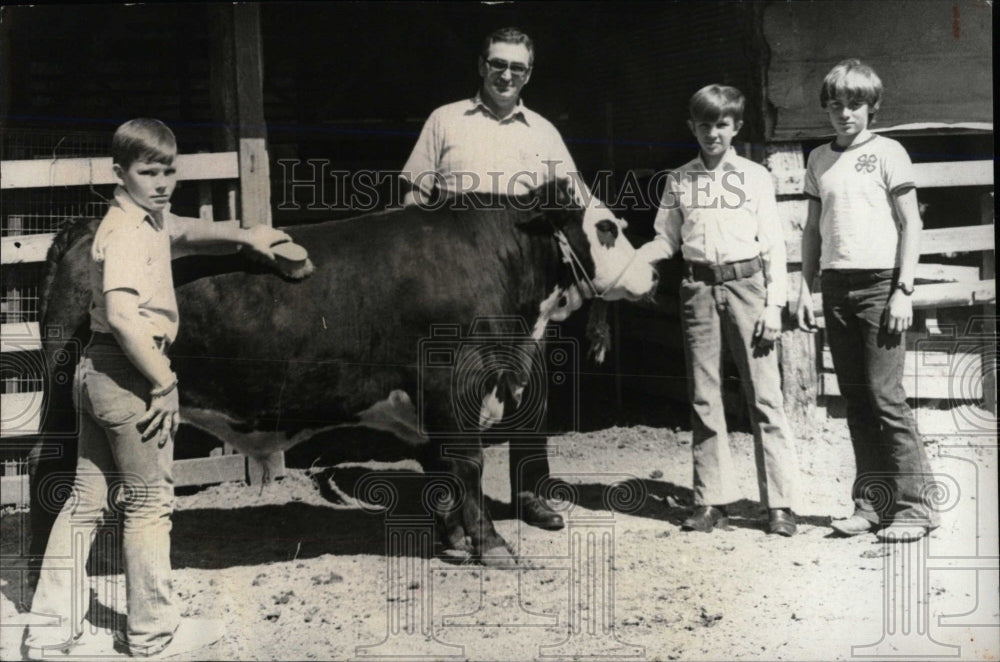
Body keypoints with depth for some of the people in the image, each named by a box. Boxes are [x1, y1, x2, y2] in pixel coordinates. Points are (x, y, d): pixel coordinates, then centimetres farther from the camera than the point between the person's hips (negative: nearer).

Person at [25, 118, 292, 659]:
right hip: (127, 371, -9)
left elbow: (185, 232, 32)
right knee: (149, 502, 4)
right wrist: (163, 382, -25)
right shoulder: (129, 232, -17)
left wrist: (244, 235, 20)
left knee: (87, 499, 13)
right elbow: (123, 315, -29)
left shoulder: (150, 218, 11)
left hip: (96, 368, 9)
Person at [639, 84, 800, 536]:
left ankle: (780, 503, 0)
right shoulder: (679, 180, 12)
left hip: (746, 283, -2)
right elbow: (667, 240, 14)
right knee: (703, 399, 4)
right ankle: (711, 502, 10)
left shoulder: (755, 177, 6)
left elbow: (773, 245, 3)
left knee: (764, 396, -4)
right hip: (698, 289, 2)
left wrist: (774, 304, -5)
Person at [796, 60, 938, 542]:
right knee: (855, 400, 5)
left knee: (885, 395, -9)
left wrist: (903, 290, -9)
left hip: (879, 284, -5)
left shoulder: (887, 152, 1)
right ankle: (871, 503, 10)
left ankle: (914, 505, -3)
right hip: (836, 286, 5)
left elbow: (910, 224, -2)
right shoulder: (819, 159, 14)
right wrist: (806, 288, 9)